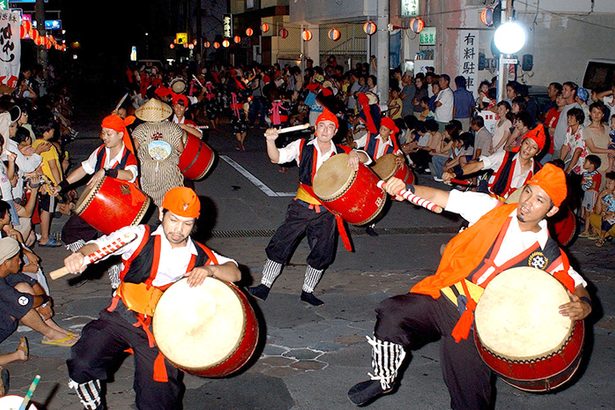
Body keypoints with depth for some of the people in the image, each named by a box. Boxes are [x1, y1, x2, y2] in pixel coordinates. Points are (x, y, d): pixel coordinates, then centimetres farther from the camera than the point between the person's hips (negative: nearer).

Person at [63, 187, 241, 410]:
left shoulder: (200, 256, 2)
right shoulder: (140, 237, -4)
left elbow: (235, 273, -1)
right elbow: (100, 245, -12)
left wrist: (210, 270, -22)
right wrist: (80, 254, -35)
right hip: (122, 317, -1)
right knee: (83, 363, -23)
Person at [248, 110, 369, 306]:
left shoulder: (341, 152, 0)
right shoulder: (302, 147, -4)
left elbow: (365, 158, -5)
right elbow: (277, 157, -13)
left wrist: (355, 155, -28)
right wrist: (271, 141, -33)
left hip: (326, 211, 2)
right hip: (302, 206, -2)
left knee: (322, 254, 8)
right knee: (280, 244, -4)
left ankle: (307, 291, 26)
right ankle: (265, 286, 8)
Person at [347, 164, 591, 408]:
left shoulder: (548, 256, 0)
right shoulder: (492, 209, 1)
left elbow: (578, 287, 7)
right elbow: (439, 197, -1)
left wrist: (582, 306, -18)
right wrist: (406, 189, -19)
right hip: (442, 296, 1)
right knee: (392, 313, -24)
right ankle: (384, 379, 2)